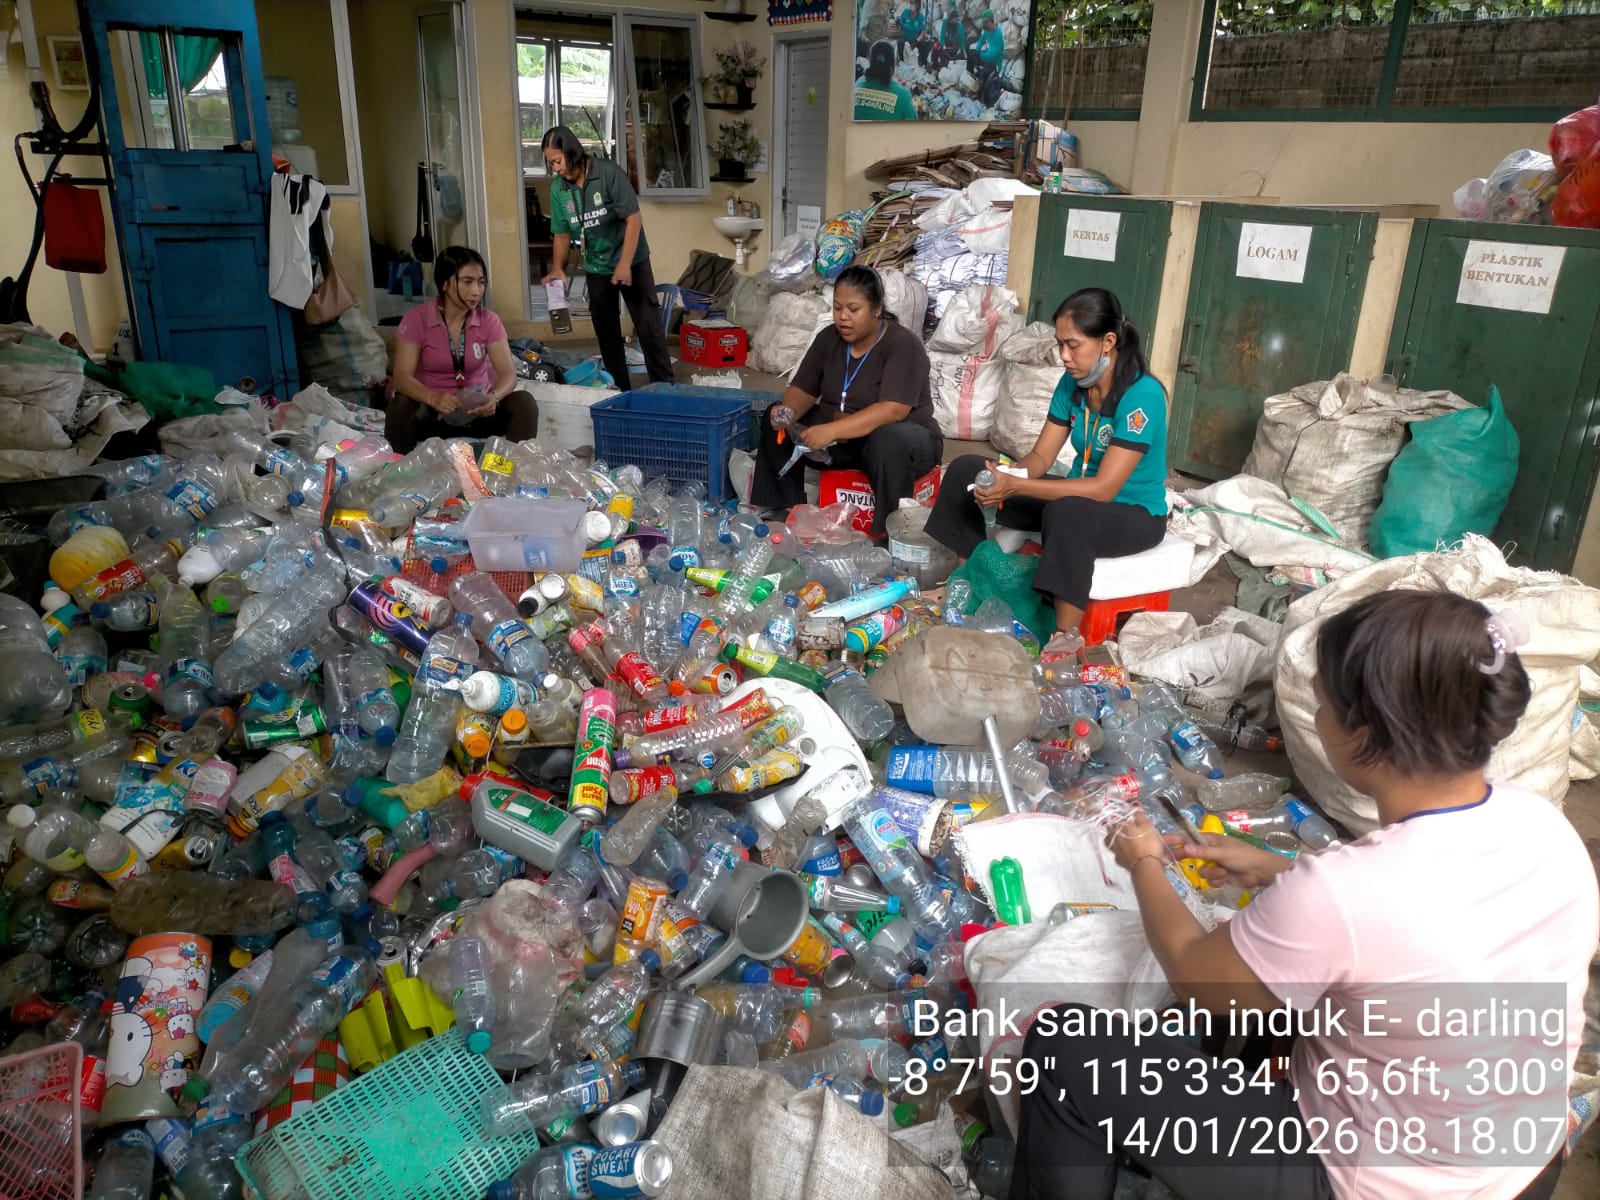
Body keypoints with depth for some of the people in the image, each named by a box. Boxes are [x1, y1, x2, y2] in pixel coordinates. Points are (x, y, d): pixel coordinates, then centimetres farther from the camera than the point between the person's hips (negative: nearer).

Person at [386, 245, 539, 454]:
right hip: (432, 409, -1)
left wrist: (494, 397, -36)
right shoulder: (416, 319, -10)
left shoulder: (488, 320, -4)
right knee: (399, 409, -33)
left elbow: (508, 373, -11)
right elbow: (401, 377, -18)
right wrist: (434, 398, -39)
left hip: (477, 408, 2)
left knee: (524, 403, -25)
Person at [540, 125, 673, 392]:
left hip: (631, 261, -5)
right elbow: (562, 233, 5)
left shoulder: (610, 173, -17)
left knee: (649, 325, -3)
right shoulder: (558, 188, -3)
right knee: (606, 330, 10)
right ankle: (619, 387, 20)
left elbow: (633, 219, -19)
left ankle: (664, 385, 3)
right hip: (596, 267, 5)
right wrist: (557, 269, -9)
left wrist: (625, 264, -23)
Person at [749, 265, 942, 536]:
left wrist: (832, 430, -41)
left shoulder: (903, 344, -20)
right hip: (840, 436, 6)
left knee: (888, 441, -41)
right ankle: (785, 512, -7)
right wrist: (787, 411, -25)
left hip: (902, 438, -6)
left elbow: (892, 411, -31)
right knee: (775, 420, -8)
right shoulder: (828, 338, 0)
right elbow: (803, 391, 0)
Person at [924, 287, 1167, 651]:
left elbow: (1104, 488, -31)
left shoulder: (1142, 396, -26)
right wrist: (1006, 477, -25)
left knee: (1067, 512, -43)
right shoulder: (1072, 383, -4)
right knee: (967, 470, -1)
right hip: (1080, 495, 8)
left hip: (1133, 513, -8)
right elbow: (1041, 456, -1)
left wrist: (1015, 487, -35)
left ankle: (1064, 639, -35)